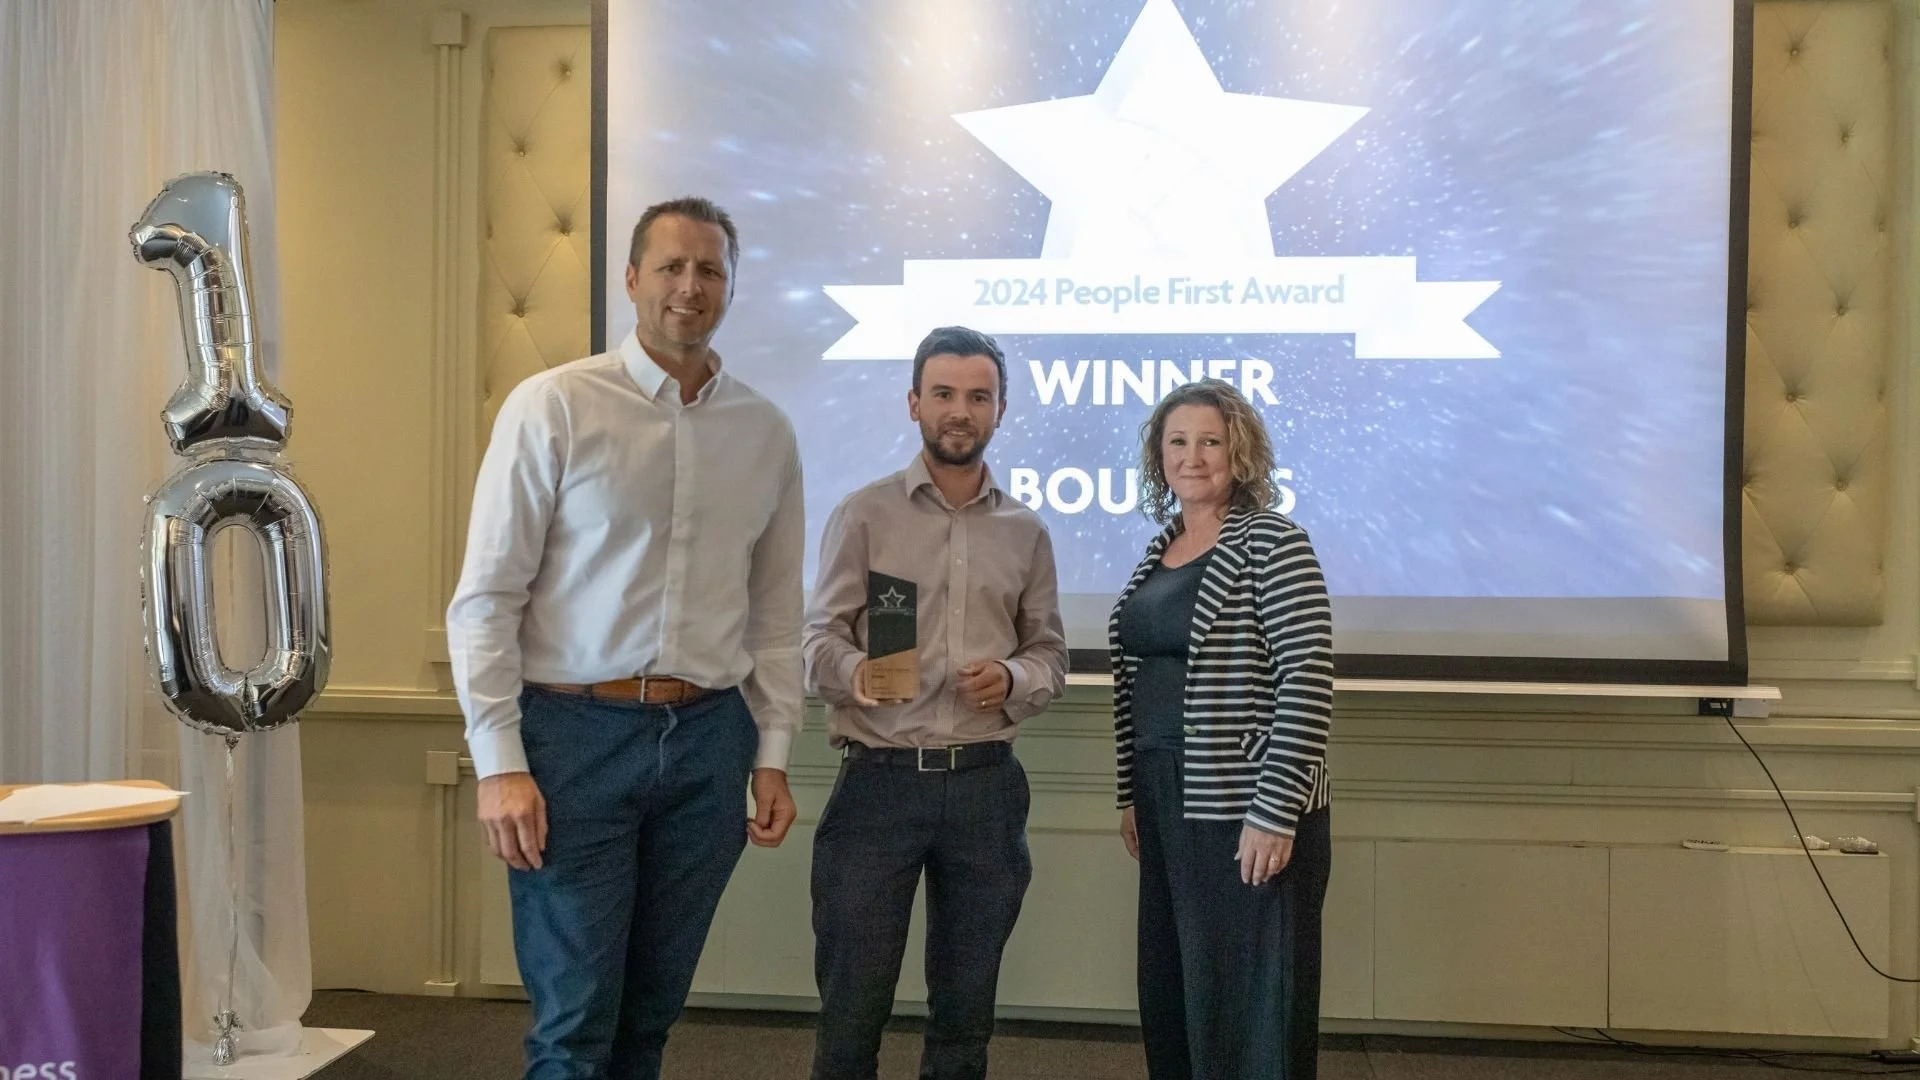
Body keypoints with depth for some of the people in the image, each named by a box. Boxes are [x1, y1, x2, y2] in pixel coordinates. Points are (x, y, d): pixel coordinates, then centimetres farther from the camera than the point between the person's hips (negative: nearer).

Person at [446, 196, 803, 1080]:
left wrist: (772, 754, 7)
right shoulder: (553, 407, -5)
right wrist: (499, 762, -10)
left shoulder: (766, 431, 7)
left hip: (708, 739, 4)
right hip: (575, 732, -3)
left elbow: (775, 610, 10)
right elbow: (486, 598, -6)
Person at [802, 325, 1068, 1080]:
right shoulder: (863, 515, 0)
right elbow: (819, 638, -4)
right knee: (852, 1004, 4)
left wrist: (1013, 680, -11)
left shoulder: (1026, 531, 9)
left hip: (986, 786, 3)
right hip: (880, 781, -3)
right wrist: (853, 671, -26)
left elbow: (1050, 653, 11)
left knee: (965, 1006, 14)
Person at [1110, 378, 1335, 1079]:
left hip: (1245, 808, -7)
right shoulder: (1160, 552, 11)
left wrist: (1275, 813, -20)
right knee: (1171, 993, 16)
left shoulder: (1271, 542, -11)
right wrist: (1134, 794, 14)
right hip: (1168, 801, 8)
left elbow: (1308, 680, -17)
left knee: (1252, 1000, 2)